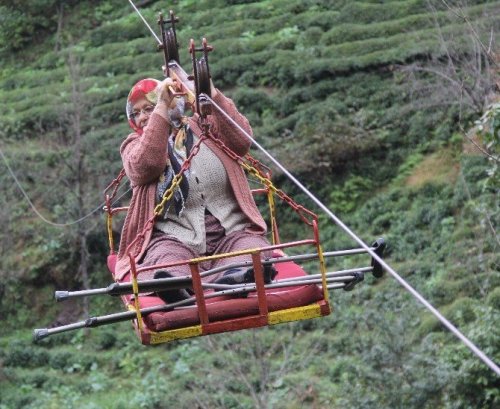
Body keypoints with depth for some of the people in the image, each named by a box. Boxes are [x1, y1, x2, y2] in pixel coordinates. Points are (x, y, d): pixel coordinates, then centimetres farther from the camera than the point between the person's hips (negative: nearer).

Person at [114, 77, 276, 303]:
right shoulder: (134, 145, 19)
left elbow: (241, 141, 0)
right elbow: (144, 165, -7)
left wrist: (213, 96, -10)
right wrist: (162, 108, -11)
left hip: (231, 231, 2)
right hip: (174, 238, -2)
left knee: (254, 250, -32)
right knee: (165, 256, -37)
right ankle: (175, 287, -69)